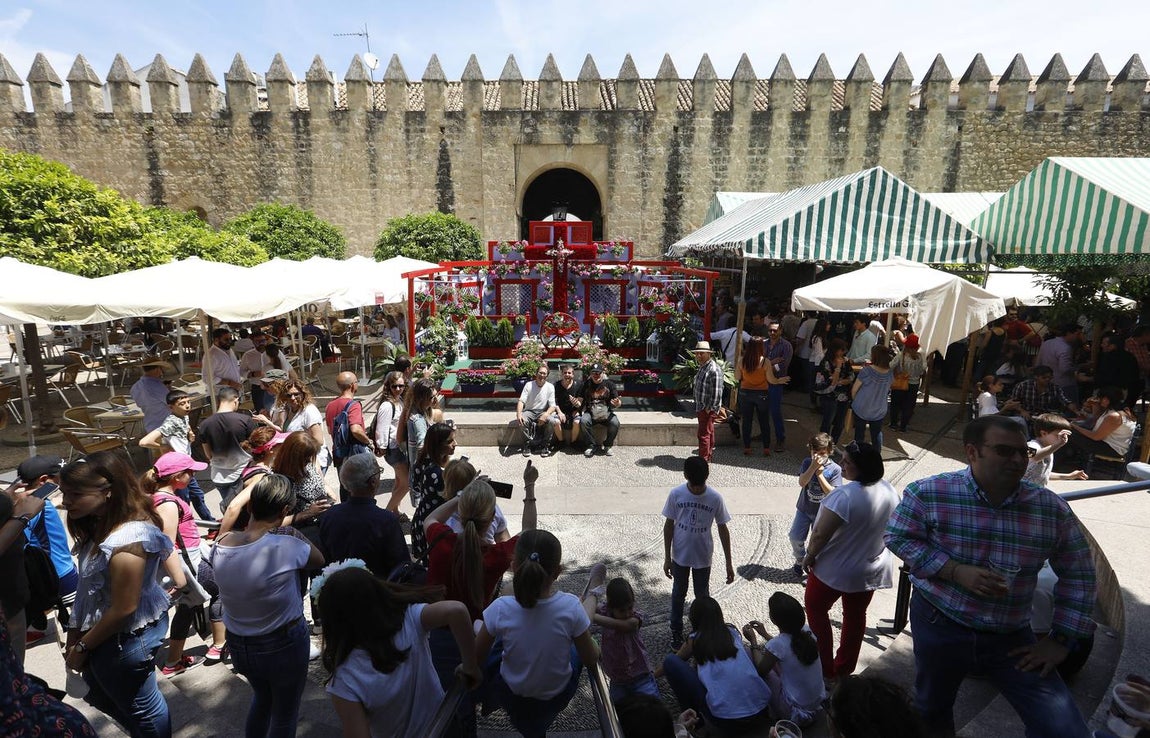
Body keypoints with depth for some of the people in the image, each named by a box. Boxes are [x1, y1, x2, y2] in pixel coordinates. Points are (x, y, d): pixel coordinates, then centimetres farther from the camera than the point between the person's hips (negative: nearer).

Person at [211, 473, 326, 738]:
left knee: (261, 697, 34)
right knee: (284, 715, 22)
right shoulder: (285, 546, -32)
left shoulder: (220, 546, -16)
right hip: (283, 646, -5)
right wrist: (294, 534, -2)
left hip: (238, 645, 5)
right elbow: (319, 560, -12)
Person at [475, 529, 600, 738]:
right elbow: (592, 662, -15)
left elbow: (476, 657, -11)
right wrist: (592, 642, 6)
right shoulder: (571, 607, -28)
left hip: (509, 697, 1)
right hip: (557, 699, 0)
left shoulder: (500, 609, -28)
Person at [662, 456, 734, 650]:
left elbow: (722, 529, -7)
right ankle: (676, 632, 40)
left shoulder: (715, 498, -19)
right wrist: (667, 557, -5)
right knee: (678, 594, 19)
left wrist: (729, 563, -4)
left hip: (703, 557, 0)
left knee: (702, 596, 19)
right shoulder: (676, 494, -19)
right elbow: (669, 525, -8)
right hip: (680, 555, 0)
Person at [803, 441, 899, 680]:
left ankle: (825, 668, 22)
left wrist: (809, 556, -10)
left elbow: (821, 535, -27)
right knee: (856, 615, 22)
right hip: (871, 569, 7)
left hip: (834, 569, -6)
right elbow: (890, 528, 6)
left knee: (816, 609, 15)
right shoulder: (890, 490, -9)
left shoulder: (845, 496, -33)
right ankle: (845, 667, 37)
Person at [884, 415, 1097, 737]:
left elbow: (1077, 575, 2)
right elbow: (898, 537, -10)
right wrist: (956, 571, -22)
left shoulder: (1052, 508, -9)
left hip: (1012, 637, 2)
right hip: (939, 626, -1)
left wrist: (1060, 639, 0)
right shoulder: (928, 493, -17)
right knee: (932, 711, 21)